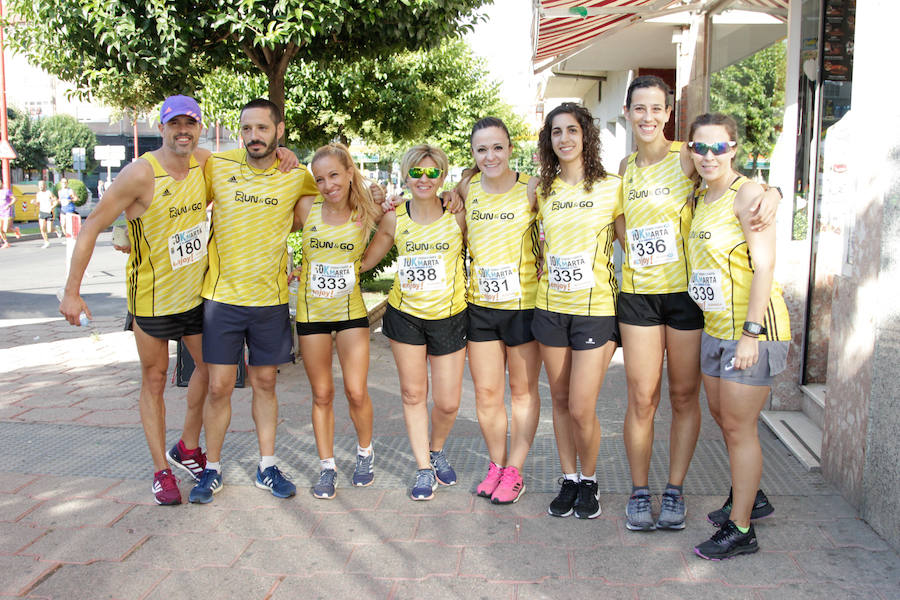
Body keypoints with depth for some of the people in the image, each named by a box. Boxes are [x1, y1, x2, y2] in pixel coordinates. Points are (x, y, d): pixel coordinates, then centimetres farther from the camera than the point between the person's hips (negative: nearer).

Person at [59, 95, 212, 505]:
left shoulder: (205, 164, -5)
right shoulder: (141, 173, -20)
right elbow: (92, 227, -17)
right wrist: (72, 292, -18)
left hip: (195, 292, 5)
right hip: (151, 296, -5)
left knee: (211, 367, 13)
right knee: (154, 380, 6)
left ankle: (187, 449, 33)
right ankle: (162, 471, 17)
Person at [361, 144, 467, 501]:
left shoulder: (458, 216, -8)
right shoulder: (395, 220, -3)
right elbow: (363, 261, 5)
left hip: (449, 317, -1)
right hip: (405, 314, 1)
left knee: (448, 402, 3)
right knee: (413, 393, 6)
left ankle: (436, 450, 34)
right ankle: (423, 468, 21)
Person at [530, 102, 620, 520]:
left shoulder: (612, 187, -3)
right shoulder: (540, 189, 6)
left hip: (595, 309, -3)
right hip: (550, 308, 4)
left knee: (581, 408, -4)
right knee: (560, 401, 12)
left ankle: (589, 480, 21)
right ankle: (568, 479, 29)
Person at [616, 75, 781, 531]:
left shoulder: (687, 158, -4)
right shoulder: (626, 167, 10)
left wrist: (770, 195, -24)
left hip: (686, 290, -3)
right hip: (638, 293, 3)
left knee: (684, 395, 7)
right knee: (641, 398, 4)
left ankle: (674, 490, 22)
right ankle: (639, 491, 19)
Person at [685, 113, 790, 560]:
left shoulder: (747, 193, -14)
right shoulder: (701, 199, 12)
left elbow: (764, 264, -19)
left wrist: (751, 332, -22)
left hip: (750, 327, -8)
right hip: (715, 326, 8)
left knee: (738, 426, -1)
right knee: (722, 416, 18)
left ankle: (740, 530, 11)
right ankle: (748, 496, 39)